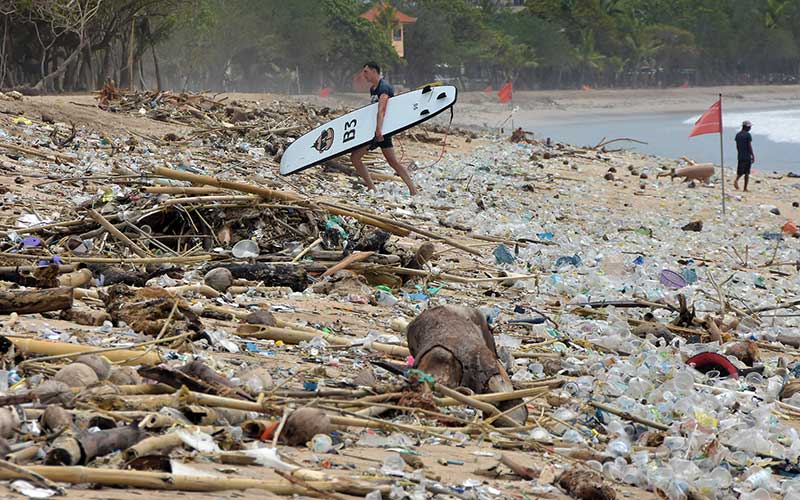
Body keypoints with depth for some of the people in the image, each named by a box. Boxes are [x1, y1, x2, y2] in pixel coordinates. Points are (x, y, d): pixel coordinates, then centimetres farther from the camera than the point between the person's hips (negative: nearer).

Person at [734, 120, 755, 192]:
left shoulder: (738, 135, 8)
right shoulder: (748, 135, -11)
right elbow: (750, 146, -13)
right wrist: (753, 156, -7)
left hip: (740, 156, 5)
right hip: (747, 156, -5)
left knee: (740, 171, 10)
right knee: (747, 173, 2)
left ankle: (736, 180, -18)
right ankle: (745, 188, 3)